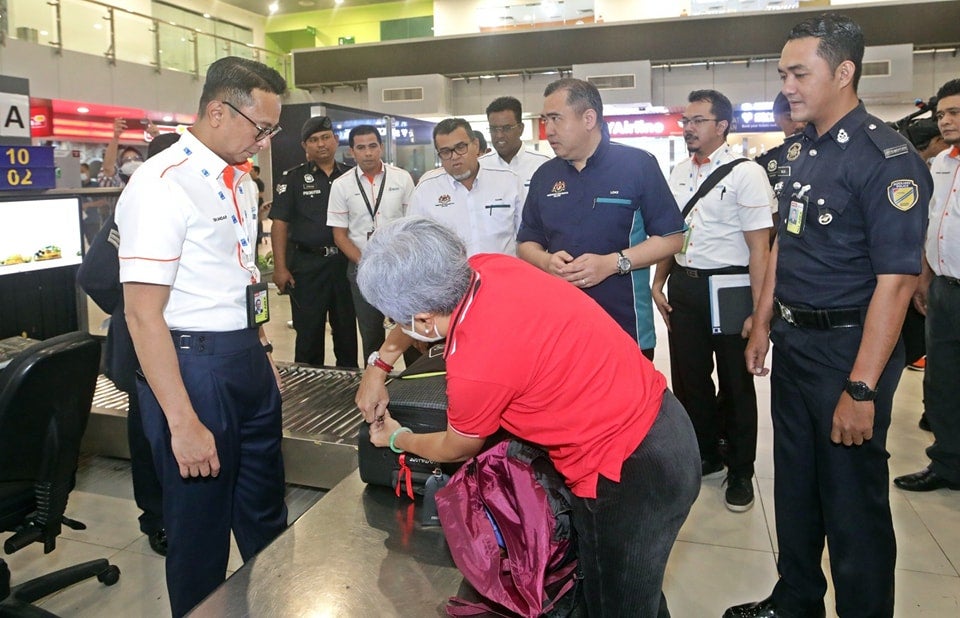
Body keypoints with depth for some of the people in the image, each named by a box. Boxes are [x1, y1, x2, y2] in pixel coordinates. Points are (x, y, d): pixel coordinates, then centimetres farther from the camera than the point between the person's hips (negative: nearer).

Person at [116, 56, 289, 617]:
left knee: (266, 513, 23)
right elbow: (143, 314, -20)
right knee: (201, 522, 10)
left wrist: (261, 352, 16)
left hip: (250, 358, 8)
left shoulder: (242, 181, 9)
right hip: (194, 364, -8)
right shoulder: (162, 184, -18)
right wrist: (183, 422, -22)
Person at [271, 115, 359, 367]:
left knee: (347, 329, 12)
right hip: (307, 264, -3)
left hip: (345, 262, 3)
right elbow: (279, 224, -4)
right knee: (308, 332, 4)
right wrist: (280, 268, -11)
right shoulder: (293, 178, 0)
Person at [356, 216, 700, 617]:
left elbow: (456, 449, -1)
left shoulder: (474, 366, -28)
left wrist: (397, 439, 17)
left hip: (630, 475, -8)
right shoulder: (488, 267, -8)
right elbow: (425, 313, 18)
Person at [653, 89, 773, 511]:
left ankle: (740, 472, 28)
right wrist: (658, 283, 8)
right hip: (683, 286, 6)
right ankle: (704, 453, 37)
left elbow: (759, 247, -15)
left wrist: (758, 311, -19)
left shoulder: (745, 174, -11)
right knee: (688, 377, 15)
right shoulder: (679, 173, 8)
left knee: (735, 382, 9)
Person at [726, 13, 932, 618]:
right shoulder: (804, 151, 9)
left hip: (848, 347, -8)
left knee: (852, 501, 6)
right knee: (794, 485, 20)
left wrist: (862, 388, -24)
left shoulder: (886, 157, -16)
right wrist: (763, 324, 15)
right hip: (793, 342, 8)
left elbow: (896, 279, -22)